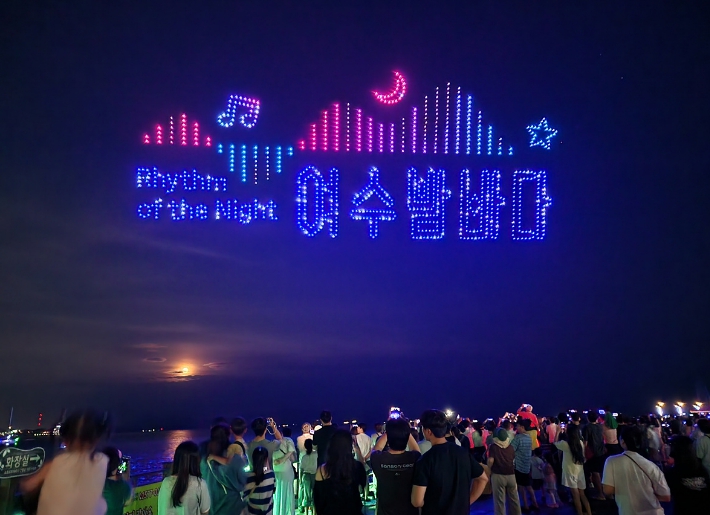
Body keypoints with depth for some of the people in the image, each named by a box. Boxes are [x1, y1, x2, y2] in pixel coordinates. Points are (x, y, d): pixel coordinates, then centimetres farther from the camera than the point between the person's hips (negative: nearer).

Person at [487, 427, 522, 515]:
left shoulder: (493, 446, -7)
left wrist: (489, 469, 0)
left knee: (499, 500, 3)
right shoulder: (510, 446, 6)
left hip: (498, 475, -4)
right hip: (511, 475, 4)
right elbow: (514, 461, 14)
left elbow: (491, 460, -16)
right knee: (514, 499, 16)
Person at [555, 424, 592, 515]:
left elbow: (555, 443, 3)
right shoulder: (580, 443, -2)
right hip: (580, 471, 5)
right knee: (582, 494, 16)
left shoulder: (565, 443, -16)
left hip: (570, 472, -5)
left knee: (576, 495, 3)